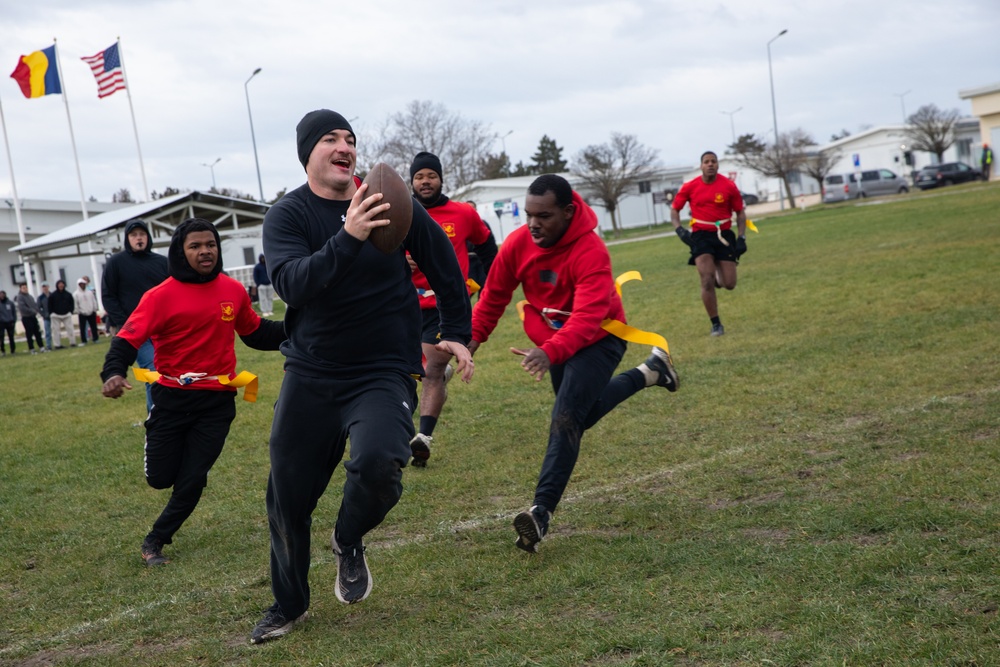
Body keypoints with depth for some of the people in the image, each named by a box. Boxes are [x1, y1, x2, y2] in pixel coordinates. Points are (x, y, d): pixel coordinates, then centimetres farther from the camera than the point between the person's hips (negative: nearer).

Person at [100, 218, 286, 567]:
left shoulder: (234, 291, 1)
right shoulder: (162, 296, -12)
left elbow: (256, 333, 17)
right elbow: (128, 338, -18)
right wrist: (113, 373, -37)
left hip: (217, 402, 2)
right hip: (172, 399, -2)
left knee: (192, 481, 0)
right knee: (161, 478, 5)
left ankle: (156, 541, 22)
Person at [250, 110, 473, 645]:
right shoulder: (287, 215, -5)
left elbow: (442, 263, 11)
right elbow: (291, 283, -25)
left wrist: (457, 334, 11)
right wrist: (348, 238, -38)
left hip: (384, 373, -1)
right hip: (309, 375, 2)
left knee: (377, 464, -28)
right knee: (287, 495, 7)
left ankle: (349, 543, 7)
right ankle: (289, 604, 33)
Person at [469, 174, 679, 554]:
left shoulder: (591, 251, -32)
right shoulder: (518, 243, -15)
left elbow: (588, 318, -42)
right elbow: (494, 294, 1)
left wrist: (550, 352, -57)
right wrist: (474, 336, -6)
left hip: (597, 339, -7)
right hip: (552, 342, 7)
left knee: (566, 419, -23)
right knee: (582, 413, 24)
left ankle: (542, 512, -25)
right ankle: (647, 373, 43)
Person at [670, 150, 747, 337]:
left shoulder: (729, 186, -5)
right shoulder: (690, 187, -4)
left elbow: (740, 212, 5)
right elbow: (674, 209, 8)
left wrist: (741, 238, -3)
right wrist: (679, 230, -9)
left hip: (724, 235, 1)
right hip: (701, 235, -1)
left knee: (729, 284, -2)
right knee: (707, 281, -13)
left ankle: (717, 272, 36)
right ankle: (716, 324, 1)